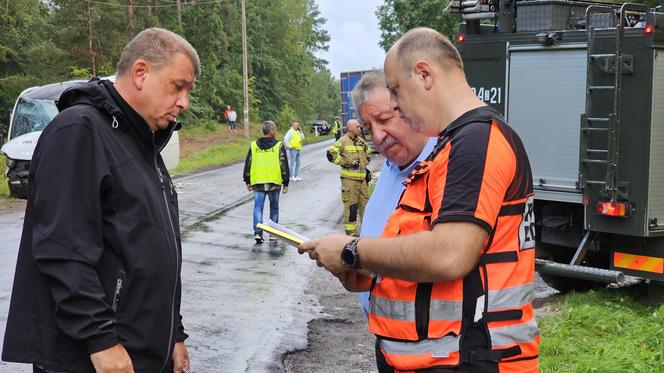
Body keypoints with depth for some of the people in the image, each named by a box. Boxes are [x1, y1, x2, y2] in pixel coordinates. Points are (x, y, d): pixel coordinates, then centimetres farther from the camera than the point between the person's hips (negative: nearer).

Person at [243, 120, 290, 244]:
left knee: (258, 207, 1)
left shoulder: (253, 145, 4)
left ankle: (257, 232, -13)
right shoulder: (279, 146, -4)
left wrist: (247, 181, 16)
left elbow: (248, 164, 8)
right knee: (274, 208, 13)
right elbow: (284, 166, -3)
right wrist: (286, 183, 4)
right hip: (274, 183, -1)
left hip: (257, 183, 1)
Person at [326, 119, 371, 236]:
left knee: (365, 202, 13)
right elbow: (331, 154, -18)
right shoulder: (343, 141, -8)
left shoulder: (361, 141, 13)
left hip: (362, 177, 7)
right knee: (351, 205, -5)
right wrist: (346, 163, -16)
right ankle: (351, 232, 0)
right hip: (349, 178, -7)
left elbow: (367, 152, 33)